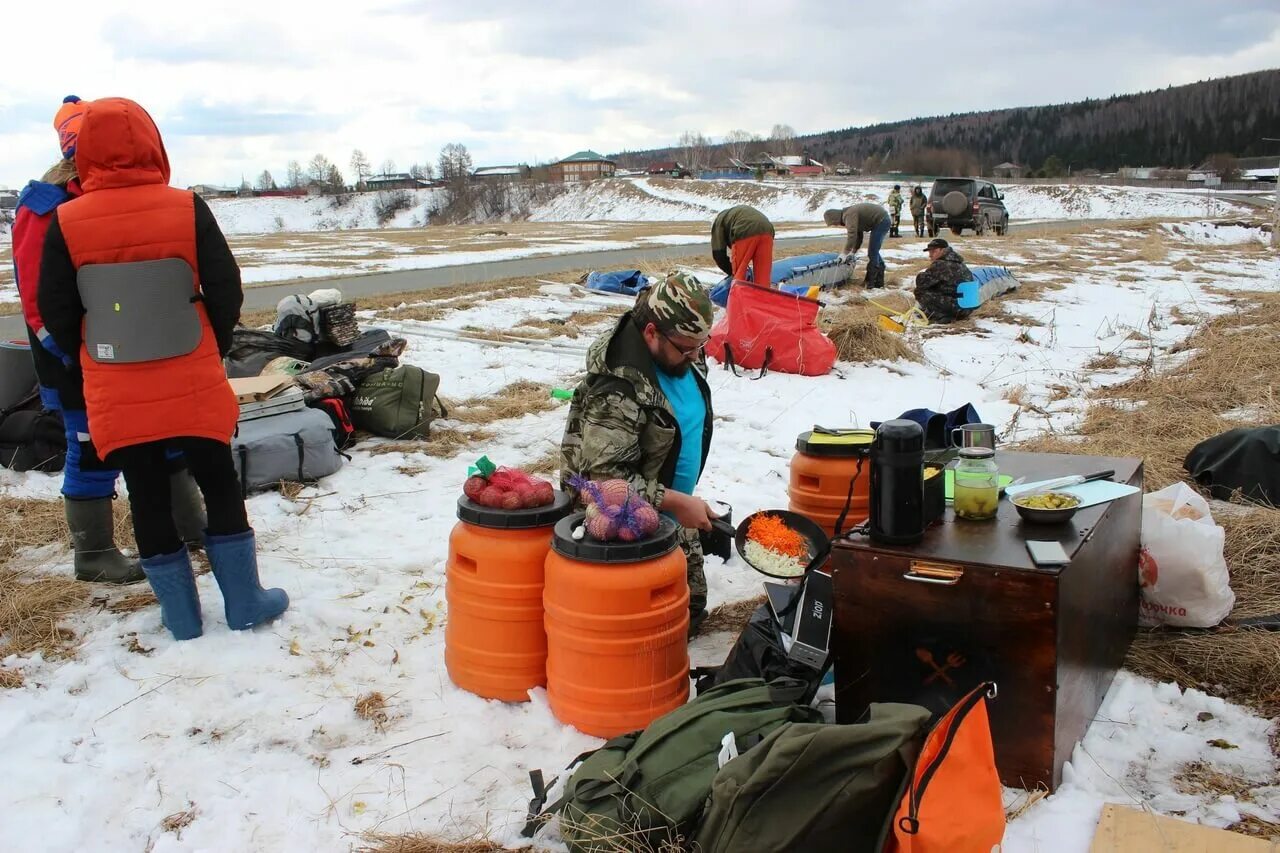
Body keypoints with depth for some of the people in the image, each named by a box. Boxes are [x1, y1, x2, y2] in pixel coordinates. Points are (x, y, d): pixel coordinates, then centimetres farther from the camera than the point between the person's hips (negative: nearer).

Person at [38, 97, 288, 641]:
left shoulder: (65, 223, -6)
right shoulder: (187, 210, -8)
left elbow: (54, 311, -1)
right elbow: (226, 291, -5)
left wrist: (95, 359, 16)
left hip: (117, 394, 1)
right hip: (192, 385, 0)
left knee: (148, 500, 11)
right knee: (220, 488, 13)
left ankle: (181, 616, 20)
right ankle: (245, 603, 19)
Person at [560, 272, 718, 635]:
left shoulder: (681, 356, -2)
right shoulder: (619, 390, -32)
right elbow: (605, 476, -34)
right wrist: (676, 503, -28)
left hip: (671, 518, 9)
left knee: (692, 605, 19)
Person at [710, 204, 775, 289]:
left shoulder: (718, 221, 29)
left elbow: (718, 253, 20)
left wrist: (731, 272, 32)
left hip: (744, 232, -5)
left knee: (739, 276, 9)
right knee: (763, 276, 11)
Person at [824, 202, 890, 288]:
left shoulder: (849, 215, -21)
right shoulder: (847, 215, 10)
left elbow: (852, 236, -31)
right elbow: (858, 234, 17)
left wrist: (845, 253, -23)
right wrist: (854, 251, 14)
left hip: (881, 221, -10)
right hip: (882, 220, 10)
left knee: (872, 253, -7)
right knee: (874, 252, 16)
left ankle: (870, 282, -3)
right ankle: (879, 281, 20)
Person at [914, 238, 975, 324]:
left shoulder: (940, 265, -17)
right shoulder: (955, 262, 14)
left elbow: (920, 282, -13)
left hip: (958, 308, -10)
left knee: (920, 292, -11)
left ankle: (942, 316, -8)